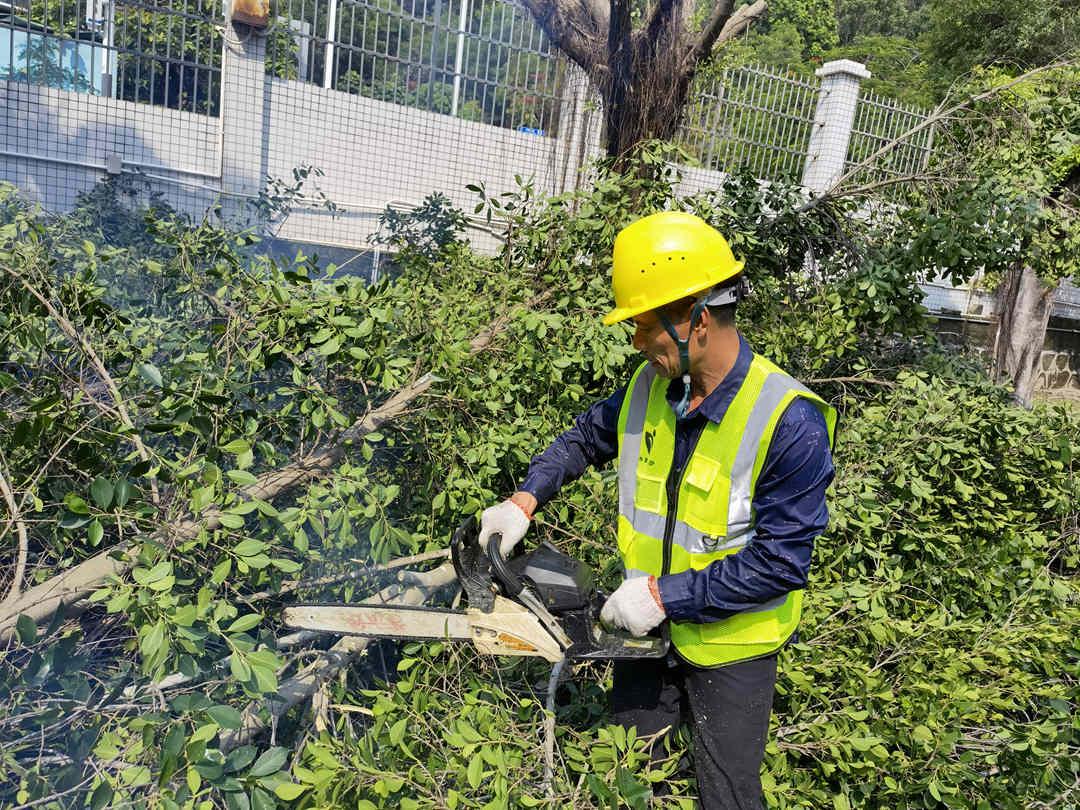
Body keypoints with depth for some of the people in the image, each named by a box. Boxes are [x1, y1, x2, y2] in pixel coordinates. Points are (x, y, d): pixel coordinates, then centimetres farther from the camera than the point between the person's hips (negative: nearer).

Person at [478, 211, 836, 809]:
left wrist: (665, 595, -25)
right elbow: (589, 436, 8)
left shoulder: (789, 423, -27)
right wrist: (525, 500, -4)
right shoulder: (650, 386, -9)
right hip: (646, 625, 5)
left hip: (728, 647, -5)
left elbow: (780, 561, -25)